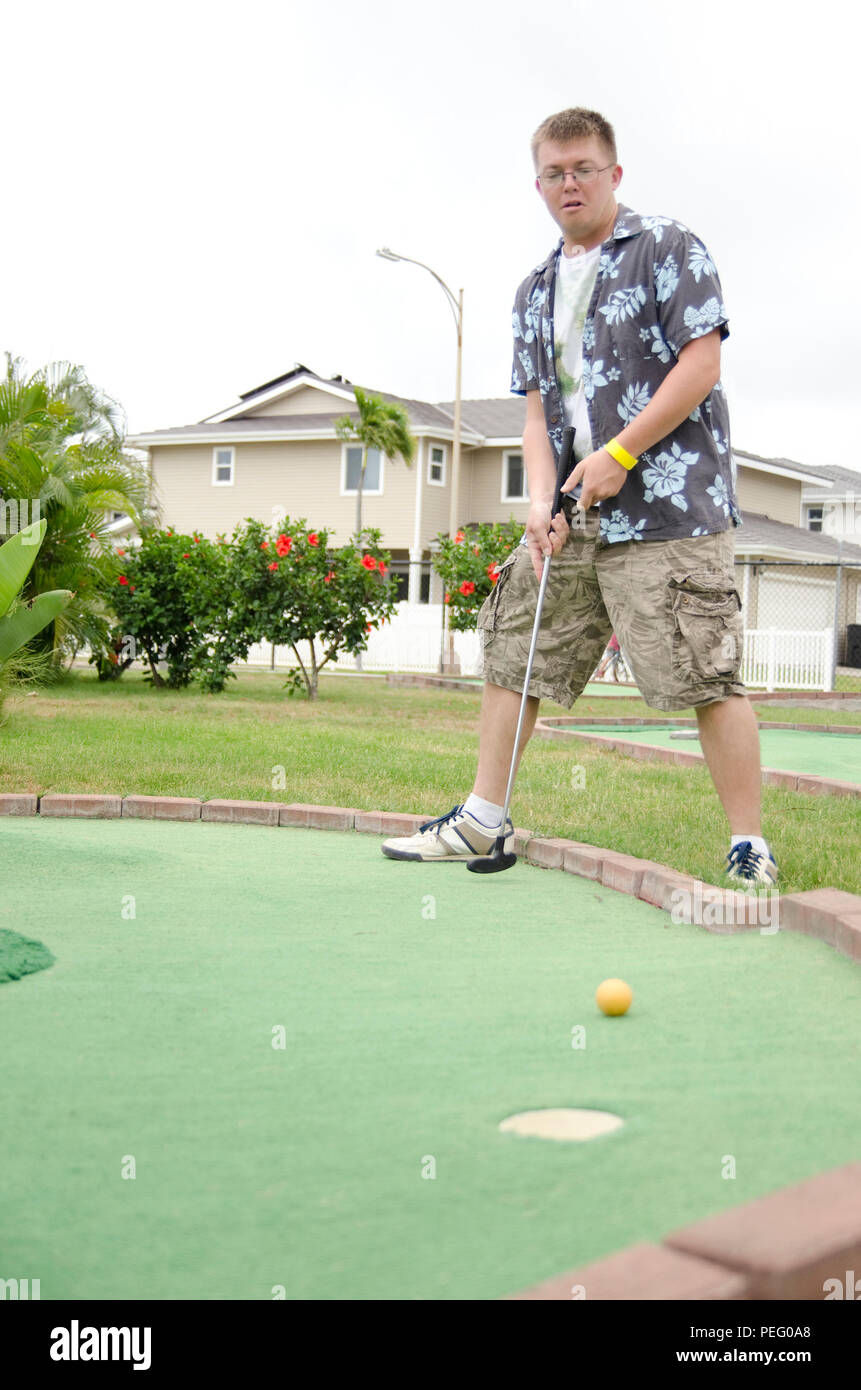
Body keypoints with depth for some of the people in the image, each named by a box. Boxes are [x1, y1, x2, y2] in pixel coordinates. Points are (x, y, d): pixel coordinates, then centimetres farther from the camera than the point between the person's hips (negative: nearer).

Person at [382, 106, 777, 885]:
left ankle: (750, 849, -1)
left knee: (706, 673, -10)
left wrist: (618, 456, -13)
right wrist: (543, 500, -2)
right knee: (513, 650, 8)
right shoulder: (535, 293, 18)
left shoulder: (668, 248, 0)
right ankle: (482, 821, 19)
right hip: (576, 516, 7)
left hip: (668, 504, -7)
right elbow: (537, 408, 15)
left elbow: (701, 363, -9)